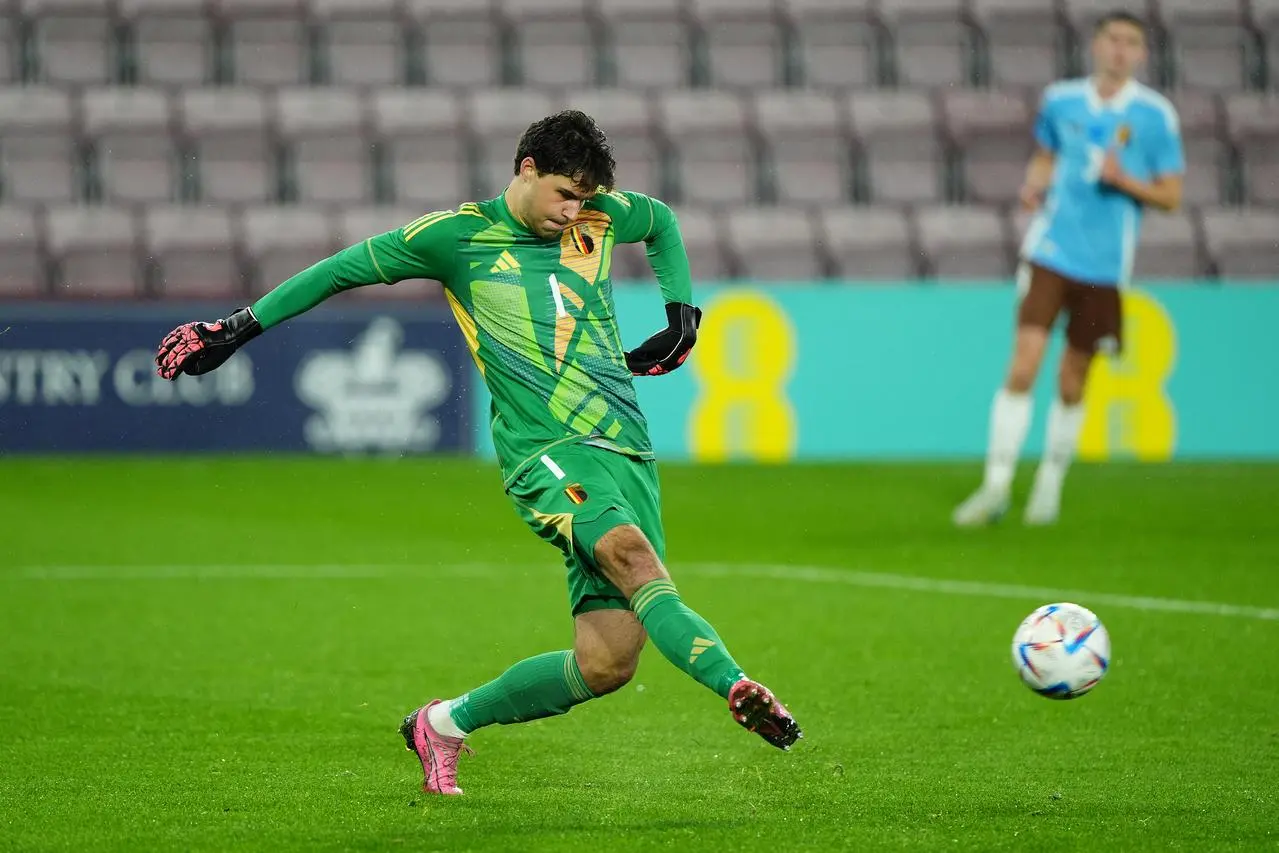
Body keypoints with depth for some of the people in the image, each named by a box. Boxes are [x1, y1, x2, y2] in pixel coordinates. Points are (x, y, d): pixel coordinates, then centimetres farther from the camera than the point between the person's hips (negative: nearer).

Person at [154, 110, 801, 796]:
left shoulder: (599, 216, 15)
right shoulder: (457, 236, 3)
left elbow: (661, 221, 38)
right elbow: (343, 269, 12)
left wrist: (681, 314, 25)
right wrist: (239, 328, 12)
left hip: (628, 450, 5)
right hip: (547, 452, -5)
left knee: (606, 663, -5)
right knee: (629, 551, -37)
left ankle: (445, 723, 15)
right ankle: (738, 688, -50)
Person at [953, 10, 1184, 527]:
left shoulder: (1154, 115, -2)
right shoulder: (1061, 101, 5)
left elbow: (1170, 196, 1)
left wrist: (1124, 180, -17)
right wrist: (1033, 185, 2)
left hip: (1104, 266, -1)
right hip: (1049, 251, 1)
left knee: (1071, 384, 7)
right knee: (1022, 368, -11)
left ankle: (1051, 484, 27)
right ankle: (996, 488, -6)